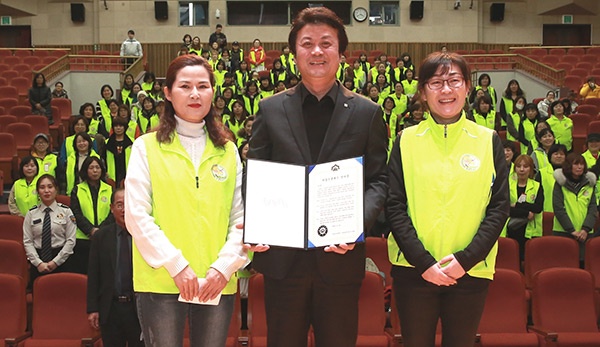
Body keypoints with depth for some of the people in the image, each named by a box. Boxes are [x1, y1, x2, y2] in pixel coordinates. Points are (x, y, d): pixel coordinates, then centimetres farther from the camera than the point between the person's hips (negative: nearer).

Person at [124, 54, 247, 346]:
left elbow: (241, 218, 5)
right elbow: (137, 216, -5)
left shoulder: (228, 150, 9)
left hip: (218, 283, 3)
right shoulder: (146, 147, 2)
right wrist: (176, 265, -13)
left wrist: (225, 266, -8)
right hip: (162, 281, -2)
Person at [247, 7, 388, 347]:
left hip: (341, 255, 0)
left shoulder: (367, 112, 4)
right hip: (283, 255, 1)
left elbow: (378, 179, 1)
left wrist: (359, 223, -16)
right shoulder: (271, 109, 6)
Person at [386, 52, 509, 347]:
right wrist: (423, 262, -11)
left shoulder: (488, 141, 3)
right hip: (413, 269, 0)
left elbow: (499, 206, 1)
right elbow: (394, 206, -2)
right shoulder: (406, 140, 1)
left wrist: (466, 259, -10)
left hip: (471, 272, 1)